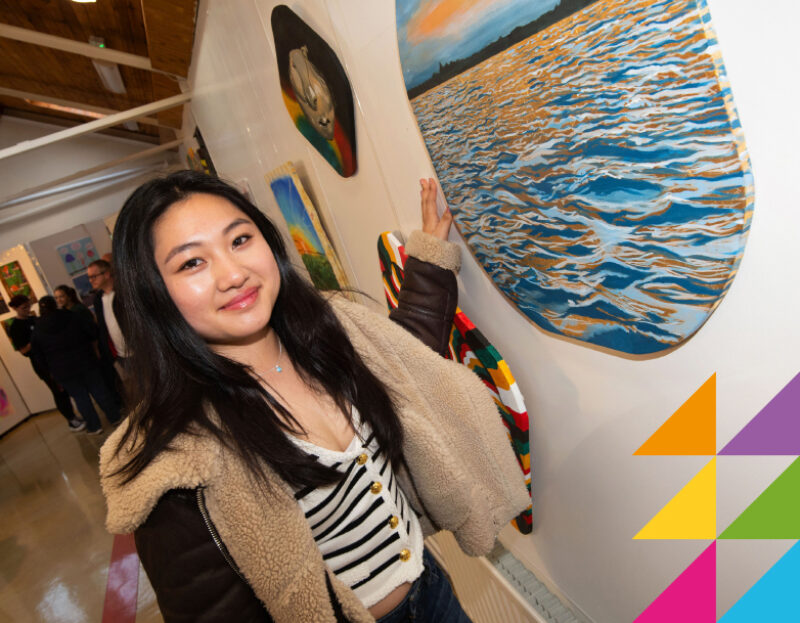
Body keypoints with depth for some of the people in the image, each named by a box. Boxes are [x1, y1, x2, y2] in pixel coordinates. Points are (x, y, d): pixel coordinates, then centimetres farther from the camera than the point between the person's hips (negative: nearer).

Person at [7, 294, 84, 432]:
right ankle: (71, 421, 13)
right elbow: (23, 350, -14)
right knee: (59, 392, 0)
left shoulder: (33, 318, 9)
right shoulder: (15, 328, -10)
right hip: (42, 364, -7)